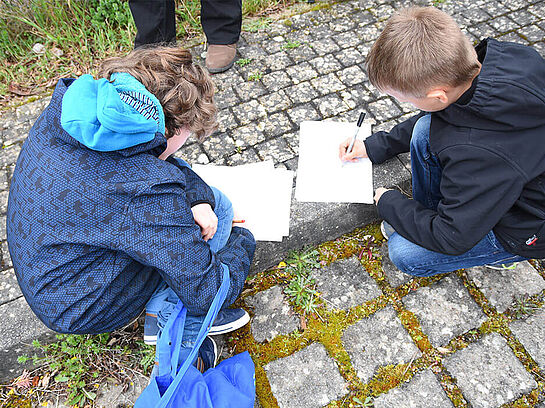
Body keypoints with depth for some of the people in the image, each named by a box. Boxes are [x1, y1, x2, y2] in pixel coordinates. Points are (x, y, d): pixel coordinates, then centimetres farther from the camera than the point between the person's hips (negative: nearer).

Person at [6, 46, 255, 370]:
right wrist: (242, 242, -2)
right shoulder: (147, 189, -35)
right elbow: (207, 292, -22)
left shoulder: (66, 106, -12)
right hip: (82, 310, -7)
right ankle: (183, 337, 1)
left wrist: (197, 198, -14)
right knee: (217, 207, -6)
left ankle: (162, 312, 17)